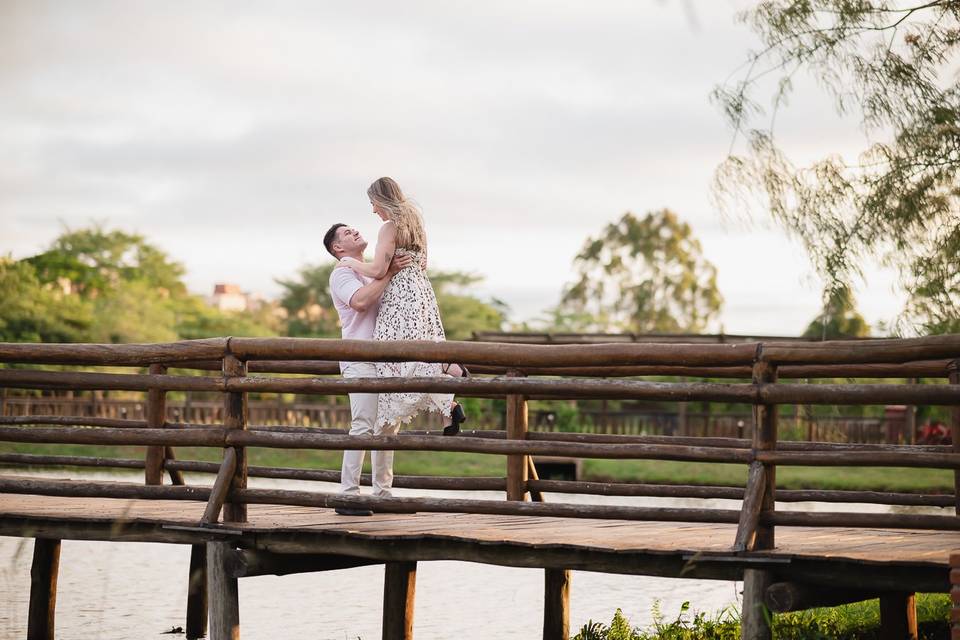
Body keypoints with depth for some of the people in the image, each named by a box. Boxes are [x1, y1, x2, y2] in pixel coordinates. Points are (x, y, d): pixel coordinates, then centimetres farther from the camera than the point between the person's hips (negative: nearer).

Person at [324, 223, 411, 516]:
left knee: (387, 427, 8)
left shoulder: (373, 272, 24)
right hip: (360, 359, -9)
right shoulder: (342, 273, -3)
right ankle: (348, 495, -16)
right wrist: (389, 273, -19)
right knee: (363, 426, -15)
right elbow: (360, 300, -22)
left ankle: (382, 492, 13)